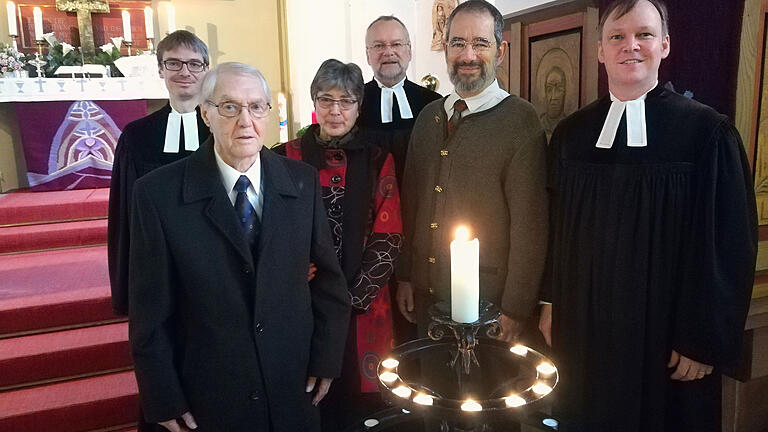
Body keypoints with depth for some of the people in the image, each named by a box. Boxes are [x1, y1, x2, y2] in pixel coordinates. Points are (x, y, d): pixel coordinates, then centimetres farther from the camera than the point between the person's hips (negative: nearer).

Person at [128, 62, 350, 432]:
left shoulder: (303, 182, -4)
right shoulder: (158, 193, -11)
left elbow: (326, 277, 2)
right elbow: (151, 311, -8)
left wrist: (325, 359, 1)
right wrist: (165, 401, -5)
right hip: (208, 401, -2)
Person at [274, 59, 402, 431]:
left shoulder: (378, 161, 3)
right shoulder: (290, 158, 2)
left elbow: (388, 238, -2)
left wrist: (352, 297, -10)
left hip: (363, 307, 0)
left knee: (360, 398, 9)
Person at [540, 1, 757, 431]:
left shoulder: (708, 132, -10)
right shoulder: (571, 133, 2)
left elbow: (729, 244, -9)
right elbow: (555, 228, 6)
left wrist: (706, 340, -9)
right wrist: (551, 304, 5)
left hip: (663, 334, -3)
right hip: (582, 329, 4)